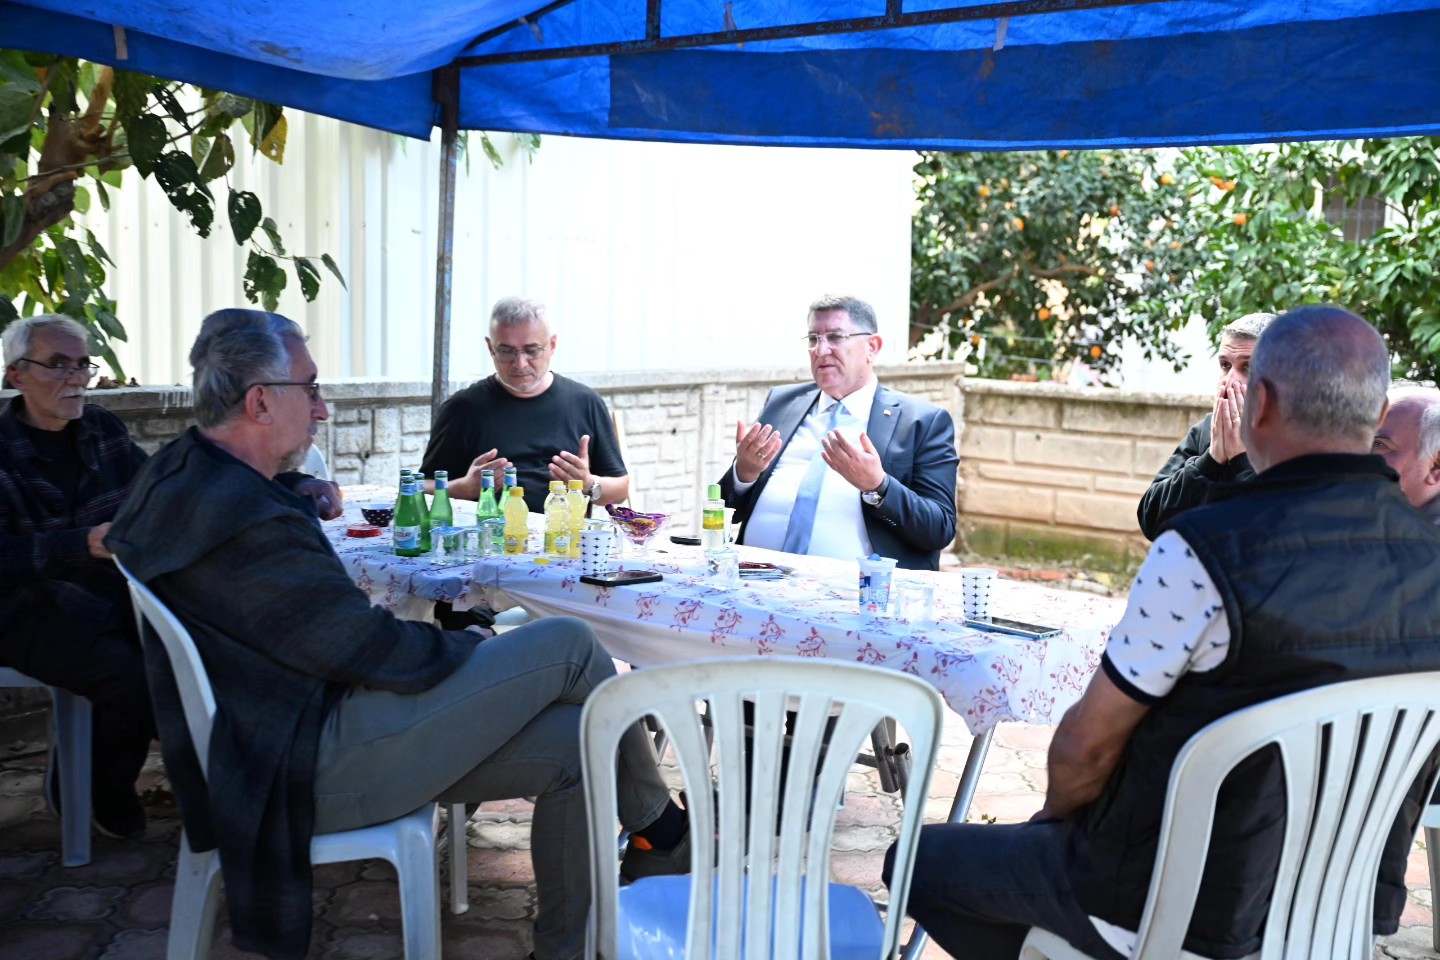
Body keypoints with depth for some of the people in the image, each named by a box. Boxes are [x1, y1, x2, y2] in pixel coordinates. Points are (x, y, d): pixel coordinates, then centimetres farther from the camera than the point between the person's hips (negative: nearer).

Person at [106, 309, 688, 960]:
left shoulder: (178, 471, 9)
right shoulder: (252, 522, -25)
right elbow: (382, 652, -18)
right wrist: (475, 648, 0)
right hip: (315, 772, -11)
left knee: (573, 746, 4)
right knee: (569, 645, -8)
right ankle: (660, 830, 14)